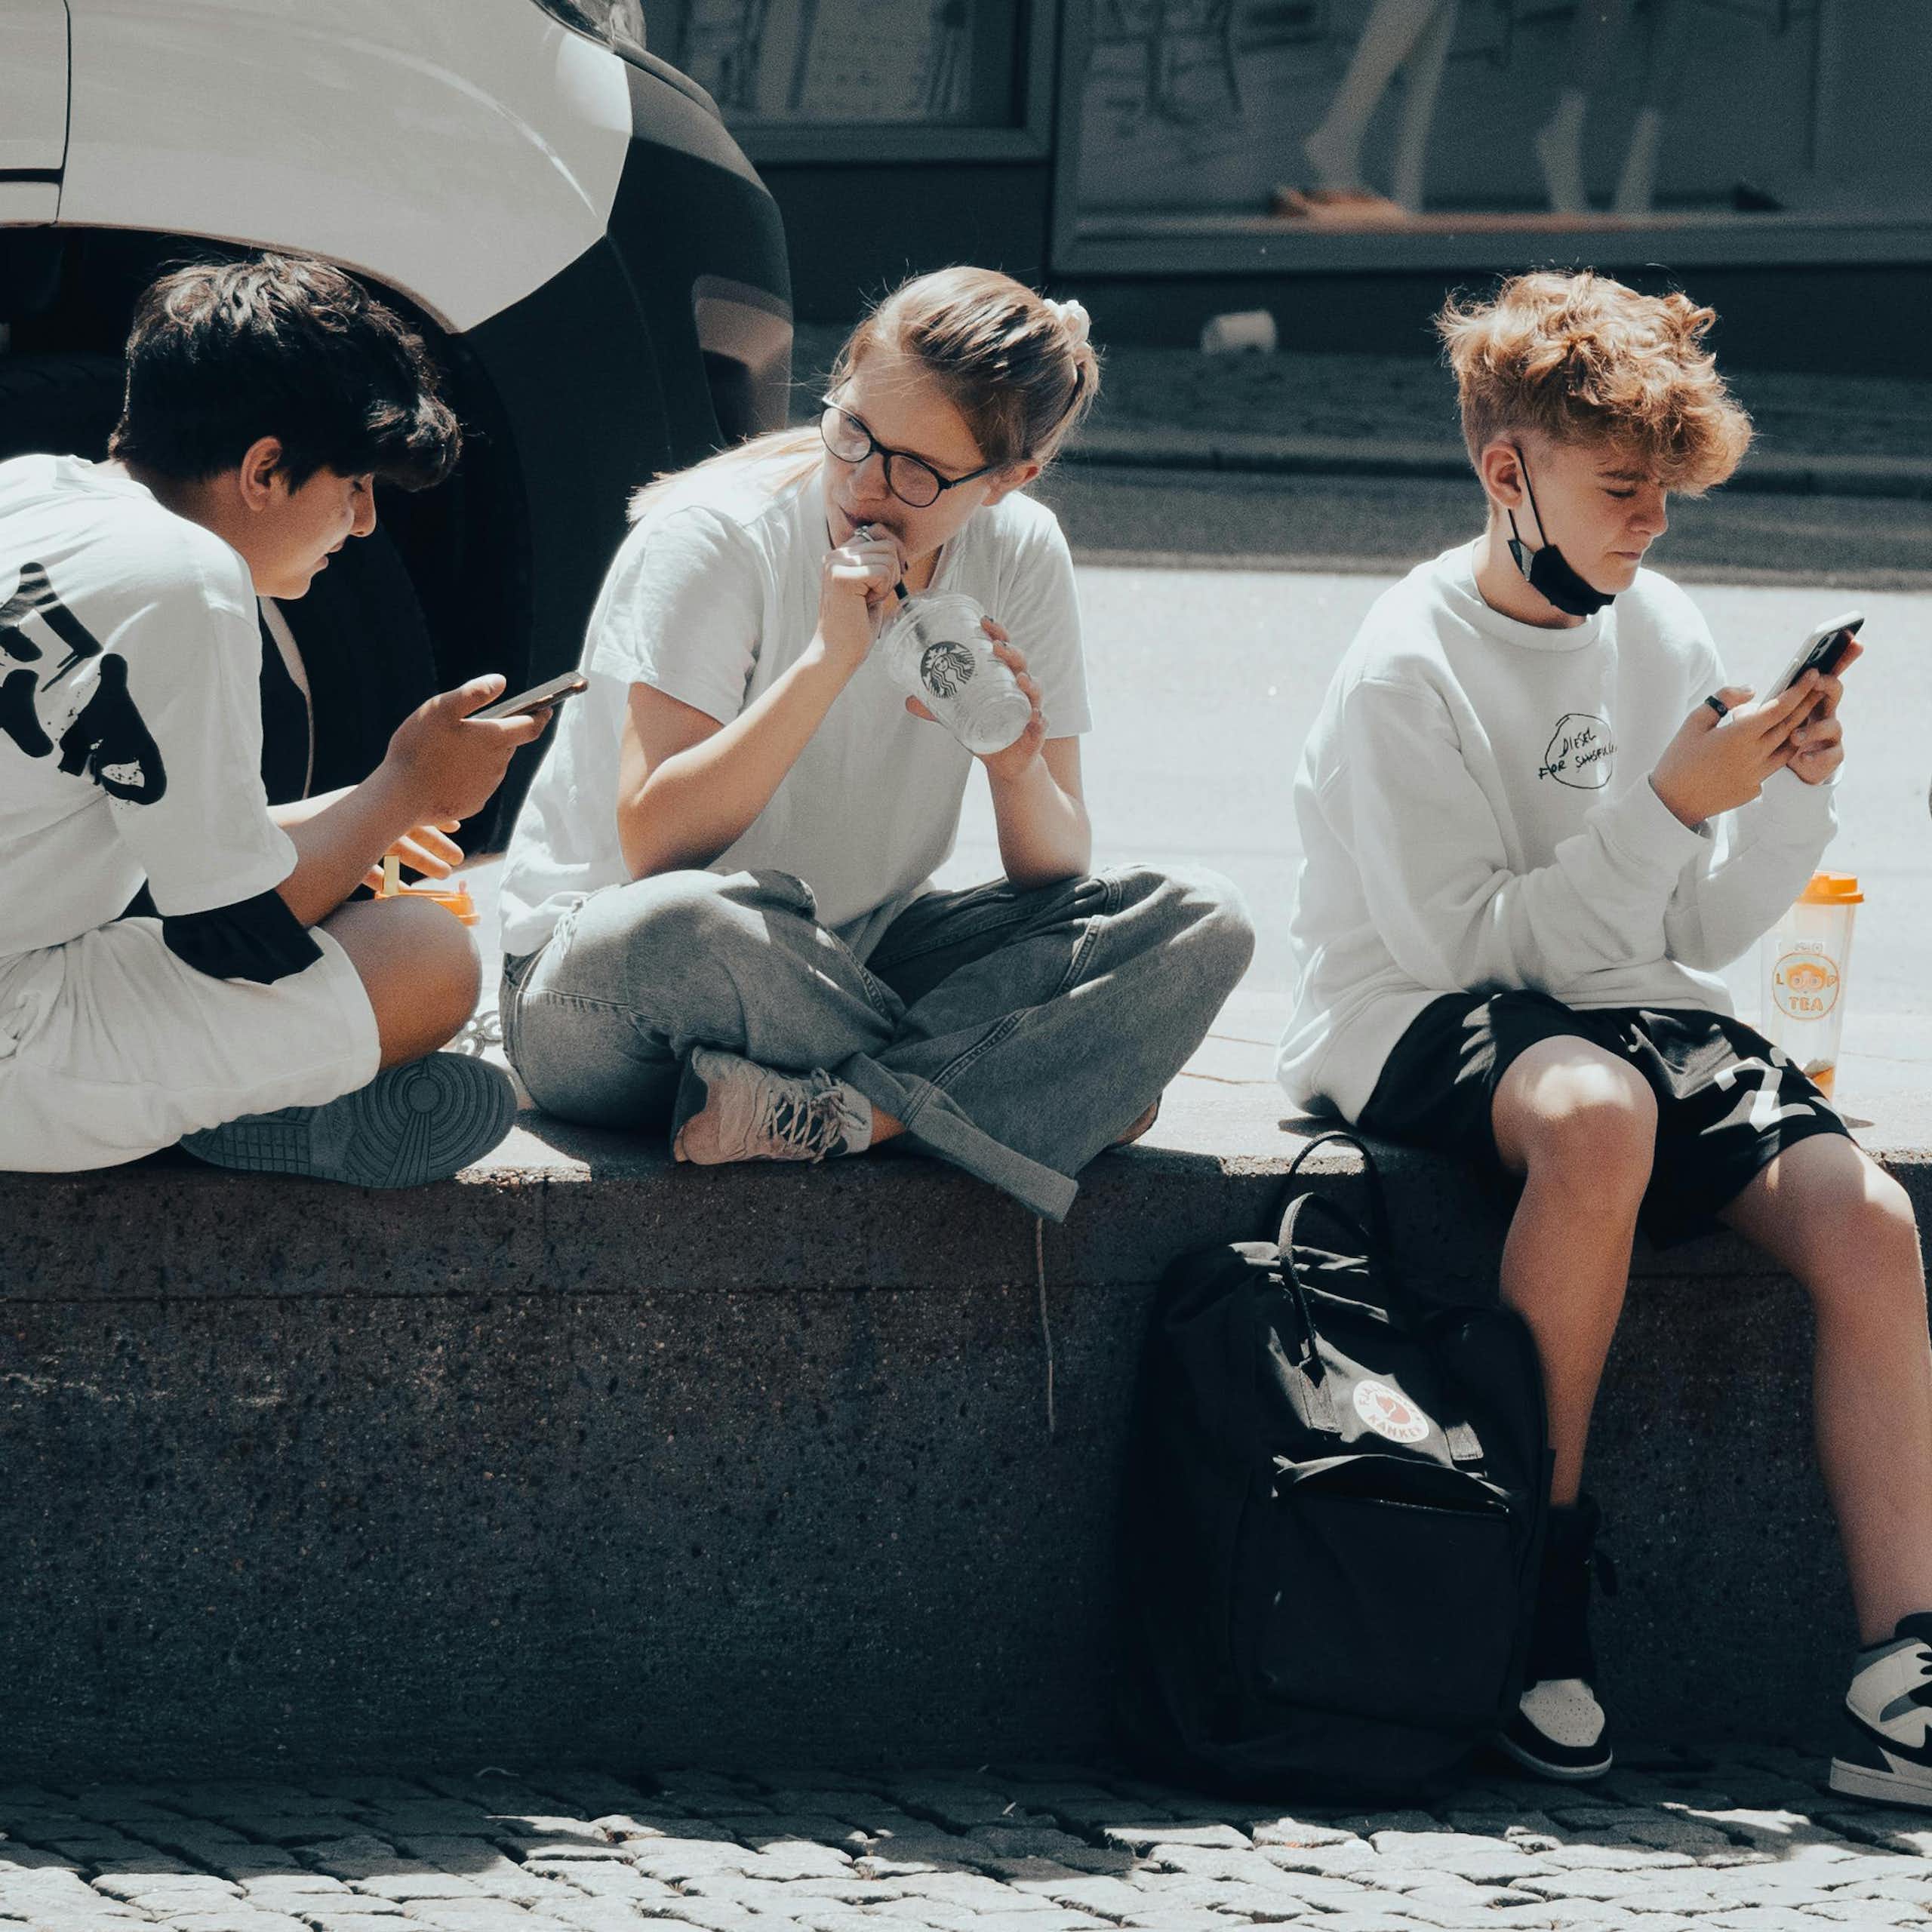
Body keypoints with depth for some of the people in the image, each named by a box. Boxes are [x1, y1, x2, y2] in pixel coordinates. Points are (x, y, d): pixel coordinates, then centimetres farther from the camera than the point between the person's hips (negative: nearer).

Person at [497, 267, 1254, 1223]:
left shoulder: (1019, 557, -2)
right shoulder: (718, 537, -16)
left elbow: (1059, 878, -2)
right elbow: (656, 848, -27)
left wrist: (1018, 768, -24)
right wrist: (831, 657, -31)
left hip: (845, 964, 5)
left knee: (1197, 926, -16)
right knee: (685, 926, -43)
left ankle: (832, 1112, -31)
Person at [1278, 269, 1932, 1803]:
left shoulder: (1662, 630, 8)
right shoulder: (1408, 671, -10)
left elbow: (1704, 936, 11)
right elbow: (1471, 944, -18)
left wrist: (1796, 798, -6)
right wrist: (1672, 807, -21)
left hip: (1628, 1005, 6)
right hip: (1420, 1028, -6)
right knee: (1600, 1110, -40)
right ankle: (1540, 1582, -25)